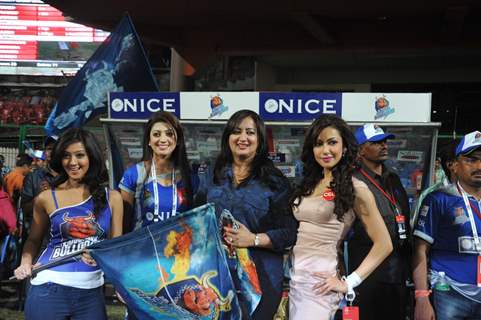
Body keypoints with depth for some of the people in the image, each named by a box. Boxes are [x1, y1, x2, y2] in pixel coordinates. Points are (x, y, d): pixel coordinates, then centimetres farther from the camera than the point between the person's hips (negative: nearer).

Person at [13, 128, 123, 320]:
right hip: (49, 290, -1)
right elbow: (34, 240, 15)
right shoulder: (46, 198, 2)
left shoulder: (111, 198, 4)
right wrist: (26, 263, -3)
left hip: (91, 293, 1)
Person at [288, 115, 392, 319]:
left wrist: (349, 283, -11)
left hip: (318, 282, -6)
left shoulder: (355, 188, -7)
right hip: (294, 277, 6)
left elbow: (383, 245, -8)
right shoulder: (309, 183, 11)